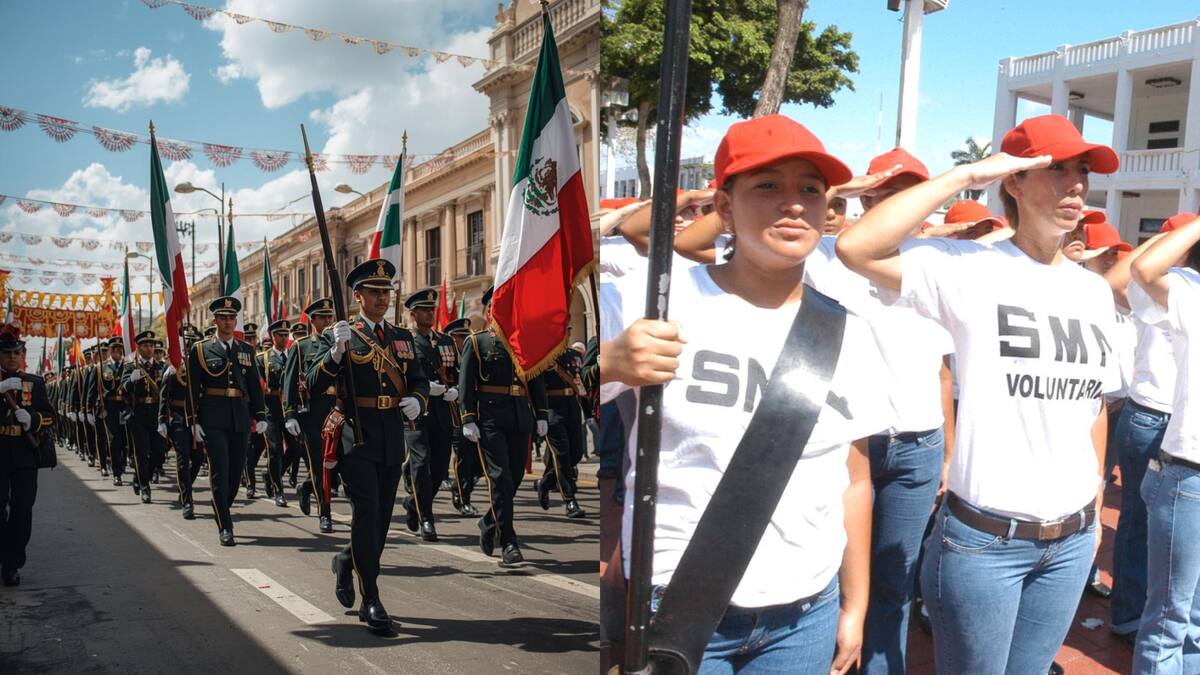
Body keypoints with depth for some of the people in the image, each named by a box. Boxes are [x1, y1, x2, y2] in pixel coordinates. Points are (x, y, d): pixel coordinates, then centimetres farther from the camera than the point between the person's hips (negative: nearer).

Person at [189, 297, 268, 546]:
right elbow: (193, 388, 1)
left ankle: (222, 512, 30)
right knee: (220, 470, -8)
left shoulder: (246, 350, 13)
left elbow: (254, 385, 13)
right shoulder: (200, 349, 4)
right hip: (213, 418, -4)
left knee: (236, 470, 8)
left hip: (240, 417, 4)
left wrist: (260, 416, 6)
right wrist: (194, 421, -5)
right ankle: (224, 527, -5)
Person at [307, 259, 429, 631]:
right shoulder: (337, 335, -1)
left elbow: (419, 380, 18)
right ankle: (371, 600, -3)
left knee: (381, 516, 12)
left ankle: (346, 562, 39)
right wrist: (336, 351, -26)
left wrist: (417, 400, -5)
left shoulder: (402, 337, 13)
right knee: (366, 513, -10)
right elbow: (314, 384, -10)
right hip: (355, 436, -5)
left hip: (393, 439, 5)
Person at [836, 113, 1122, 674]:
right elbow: (856, 247, -28)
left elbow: (1094, 403, 15)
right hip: (984, 540, -6)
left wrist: (1097, 507, 16)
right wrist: (965, 176, -21)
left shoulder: (1094, 290, 7)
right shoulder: (970, 269, -12)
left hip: (1073, 540, 6)